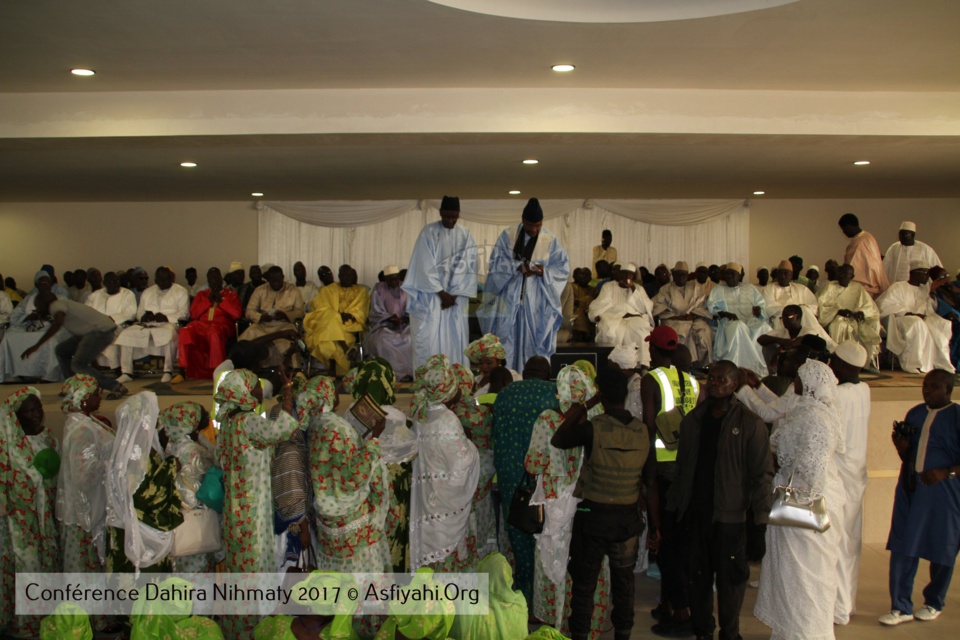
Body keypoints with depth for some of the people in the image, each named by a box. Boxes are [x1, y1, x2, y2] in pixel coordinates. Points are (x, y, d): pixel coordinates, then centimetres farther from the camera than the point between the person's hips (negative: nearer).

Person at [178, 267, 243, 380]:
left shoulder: (231, 294, 17)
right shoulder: (201, 294, 25)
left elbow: (237, 314, 2)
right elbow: (193, 314, 11)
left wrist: (221, 300, 0)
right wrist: (209, 300, 4)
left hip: (222, 326, -3)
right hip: (202, 324, 3)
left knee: (214, 332, -41)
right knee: (185, 332, -31)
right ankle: (184, 371, -30)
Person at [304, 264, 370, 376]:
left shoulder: (361, 292, 19)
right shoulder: (328, 290, 22)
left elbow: (360, 312, 4)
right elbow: (319, 306, 5)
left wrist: (350, 316, -20)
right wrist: (337, 316, -12)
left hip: (350, 324, -1)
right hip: (329, 322, 1)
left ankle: (333, 368, -41)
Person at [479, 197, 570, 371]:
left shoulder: (550, 241, -2)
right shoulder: (508, 236, -2)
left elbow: (563, 267, 1)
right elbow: (495, 262, -3)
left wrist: (544, 271, -17)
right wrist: (517, 267, -18)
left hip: (536, 302, 0)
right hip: (510, 298, 0)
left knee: (535, 342, 3)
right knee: (507, 342, 3)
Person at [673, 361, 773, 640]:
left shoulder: (750, 424, -5)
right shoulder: (692, 420, 9)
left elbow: (762, 474, -7)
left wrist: (760, 520, -11)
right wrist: (676, 503, 9)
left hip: (730, 516, -4)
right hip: (693, 514, 4)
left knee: (730, 578, 5)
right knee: (698, 576, 12)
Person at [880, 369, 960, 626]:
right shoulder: (914, 414, 11)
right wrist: (901, 446, -3)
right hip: (910, 489, 5)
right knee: (902, 549, 2)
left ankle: (933, 603, 30)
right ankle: (901, 607, 10)